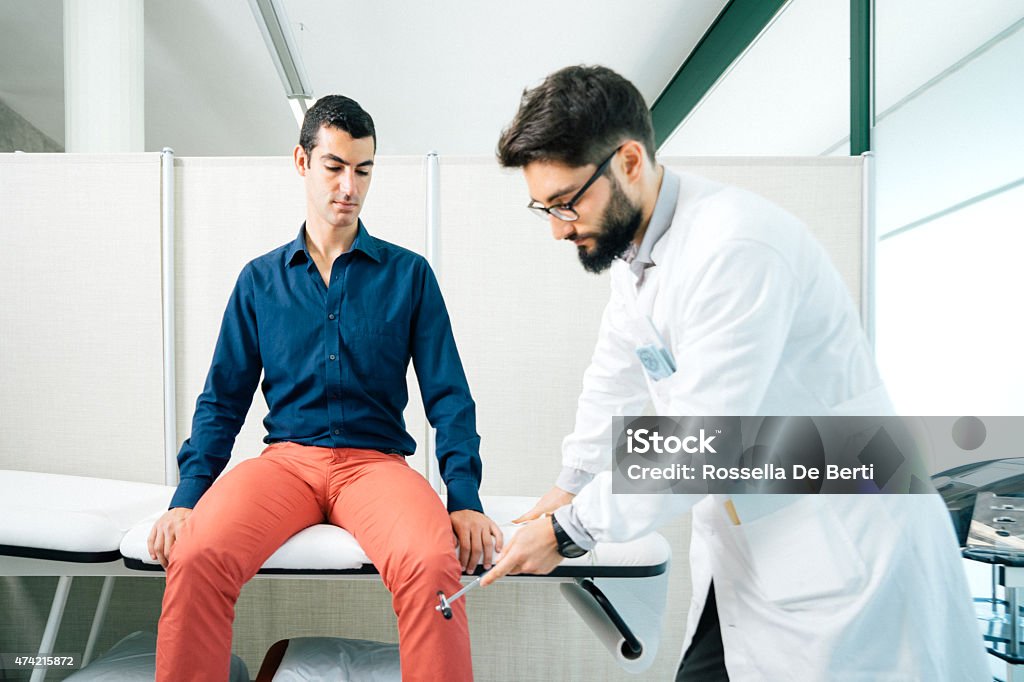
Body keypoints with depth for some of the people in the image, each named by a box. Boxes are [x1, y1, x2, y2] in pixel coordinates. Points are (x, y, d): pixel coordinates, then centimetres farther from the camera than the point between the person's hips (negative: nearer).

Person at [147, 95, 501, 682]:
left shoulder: (409, 274, 9)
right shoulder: (261, 279, 14)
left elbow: (449, 395, 4)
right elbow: (223, 399, 12)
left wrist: (465, 498, -9)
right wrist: (188, 496, -3)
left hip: (376, 460, -1)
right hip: (286, 457, 2)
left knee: (433, 564, -33)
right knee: (195, 555, -29)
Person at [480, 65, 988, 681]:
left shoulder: (736, 246, -25)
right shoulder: (630, 247, 4)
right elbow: (617, 381, 17)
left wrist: (571, 530, -16)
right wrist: (573, 485, 22)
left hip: (843, 547, -8)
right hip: (746, 544, 8)